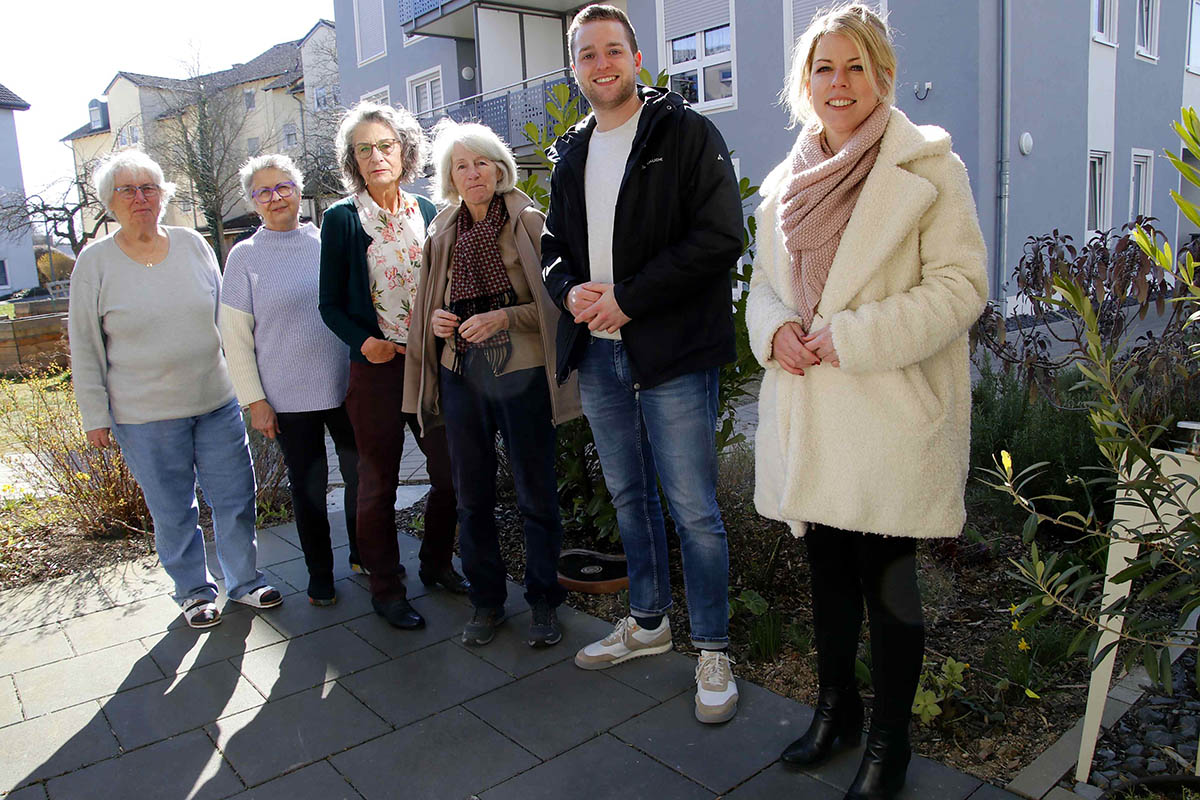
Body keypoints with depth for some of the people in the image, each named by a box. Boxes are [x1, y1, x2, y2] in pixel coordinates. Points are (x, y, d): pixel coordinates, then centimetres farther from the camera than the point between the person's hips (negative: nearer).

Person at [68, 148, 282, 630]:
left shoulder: (193, 245, 4)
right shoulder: (95, 262, -2)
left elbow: (224, 315, 13)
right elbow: (84, 346, 1)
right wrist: (95, 415, -1)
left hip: (216, 402, 2)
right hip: (145, 415, -2)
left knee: (235, 497, 8)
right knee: (173, 511, 9)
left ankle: (244, 581, 28)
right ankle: (193, 592, 30)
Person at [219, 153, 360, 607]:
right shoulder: (245, 256, -2)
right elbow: (235, 336, -2)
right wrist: (255, 401, -7)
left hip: (346, 387, 3)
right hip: (289, 398, -2)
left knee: (361, 474, 11)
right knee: (308, 487, 8)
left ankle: (364, 554, 34)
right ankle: (320, 574, 26)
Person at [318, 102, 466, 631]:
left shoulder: (429, 214, 8)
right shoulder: (342, 220, 0)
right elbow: (331, 304, 1)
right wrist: (364, 342, -15)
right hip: (375, 368, -3)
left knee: (451, 472, 6)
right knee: (379, 482, 6)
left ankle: (436, 564, 30)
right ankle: (386, 588, 22)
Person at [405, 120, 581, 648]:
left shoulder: (529, 224, -2)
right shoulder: (443, 234, 11)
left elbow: (553, 302, -5)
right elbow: (429, 306, 20)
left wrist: (504, 317, -19)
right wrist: (436, 320, -2)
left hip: (521, 374, -4)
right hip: (461, 376, 4)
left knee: (536, 495, 3)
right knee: (472, 496, 11)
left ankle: (544, 602, 20)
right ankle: (486, 601, 26)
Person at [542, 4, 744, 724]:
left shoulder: (688, 134, -4)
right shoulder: (573, 154, 15)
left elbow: (719, 239, -14)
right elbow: (556, 245, 20)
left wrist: (627, 299, -17)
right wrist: (572, 290, -3)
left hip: (673, 355, -6)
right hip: (598, 354, 7)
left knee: (694, 510, -2)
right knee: (630, 496, 17)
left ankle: (713, 649, 16)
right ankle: (648, 621, 36)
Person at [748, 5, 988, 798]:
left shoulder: (928, 166, -4)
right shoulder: (787, 181, 12)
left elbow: (961, 285, -10)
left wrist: (855, 335, -19)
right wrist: (775, 328, -6)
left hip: (892, 413, -5)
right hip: (808, 412, 5)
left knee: (887, 580, 5)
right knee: (828, 567, 17)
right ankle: (836, 706, 38)